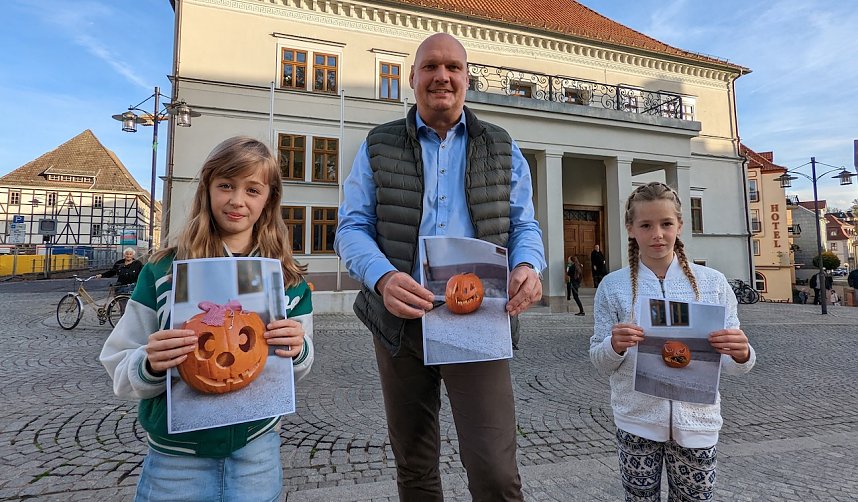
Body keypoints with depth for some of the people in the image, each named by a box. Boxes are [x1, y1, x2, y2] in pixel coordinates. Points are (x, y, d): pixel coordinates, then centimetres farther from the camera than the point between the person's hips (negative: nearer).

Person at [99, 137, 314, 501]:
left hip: (257, 450, 2)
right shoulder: (163, 271, -8)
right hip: (175, 456, -1)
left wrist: (297, 351, -16)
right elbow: (120, 368, -2)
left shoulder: (287, 278, -3)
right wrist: (150, 364, -23)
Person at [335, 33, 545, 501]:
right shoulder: (378, 147, 6)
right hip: (401, 319, 1)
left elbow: (523, 224, 9)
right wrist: (384, 277, -21)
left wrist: (528, 266, -15)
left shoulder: (502, 149, 10)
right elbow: (352, 227, 0)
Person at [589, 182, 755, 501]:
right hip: (636, 422, -1)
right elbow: (599, 361, -2)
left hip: (696, 421, 1)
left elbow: (729, 365, 2)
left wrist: (741, 354, -19)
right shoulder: (613, 286, -5)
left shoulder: (713, 282, -2)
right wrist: (615, 346, -23)